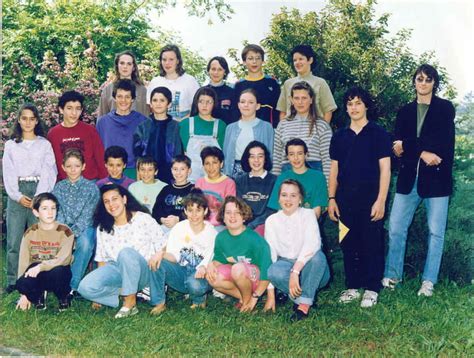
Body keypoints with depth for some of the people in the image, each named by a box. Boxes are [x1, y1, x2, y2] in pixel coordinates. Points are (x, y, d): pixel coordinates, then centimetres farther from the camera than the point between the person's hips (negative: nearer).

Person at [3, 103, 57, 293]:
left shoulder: (45, 144, 10)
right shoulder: (10, 145, 14)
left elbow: (48, 173, 2)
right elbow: (8, 173, 7)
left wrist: (39, 197, -10)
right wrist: (18, 196, -7)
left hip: (39, 194, -1)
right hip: (17, 195, 1)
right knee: (14, 241, -2)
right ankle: (12, 281, 5)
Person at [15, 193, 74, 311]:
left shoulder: (65, 232, -8)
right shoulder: (30, 233, 0)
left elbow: (64, 259, -20)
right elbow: (23, 261, -4)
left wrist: (41, 266, -35)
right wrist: (24, 294, -8)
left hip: (58, 272, -2)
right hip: (35, 272, 2)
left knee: (58, 271, -38)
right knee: (22, 283, -32)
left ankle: (63, 297, -3)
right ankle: (38, 295, 6)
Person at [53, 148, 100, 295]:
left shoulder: (91, 187, 0)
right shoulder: (59, 187, 10)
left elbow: (86, 216, -9)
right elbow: (58, 214, 2)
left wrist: (73, 233, -23)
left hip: (84, 228, -2)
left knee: (85, 242, -37)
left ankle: (73, 285, -25)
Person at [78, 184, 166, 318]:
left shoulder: (143, 219, -3)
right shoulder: (103, 228, 9)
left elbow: (162, 244, -3)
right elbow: (101, 258, 11)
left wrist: (158, 255, -26)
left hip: (142, 271, -3)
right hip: (116, 271, 4)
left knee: (126, 252, -37)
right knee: (85, 287, -25)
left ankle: (130, 300, -22)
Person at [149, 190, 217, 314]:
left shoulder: (211, 233, -4)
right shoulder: (179, 228, 2)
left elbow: (211, 259, -9)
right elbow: (173, 256, -3)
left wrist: (203, 268, -33)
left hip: (199, 275, -2)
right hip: (181, 272, 3)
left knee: (194, 284, -38)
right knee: (157, 263, -25)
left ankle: (199, 300, 0)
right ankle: (159, 303, -13)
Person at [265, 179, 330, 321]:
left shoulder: (308, 215, -5)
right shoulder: (271, 221, 2)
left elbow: (312, 244, -24)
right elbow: (269, 255, -6)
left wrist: (295, 271, -38)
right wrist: (270, 294, -13)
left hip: (308, 268, -1)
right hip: (286, 266, 1)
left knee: (317, 256, -35)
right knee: (274, 270, -33)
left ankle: (304, 304, -25)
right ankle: (300, 297, -13)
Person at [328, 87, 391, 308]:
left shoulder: (378, 133, 1)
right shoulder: (339, 137, 13)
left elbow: (385, 169, -3)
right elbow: (334, 170, 14)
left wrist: (381, 200, -10)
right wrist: (331, 198, 6)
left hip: (370, 198, -4)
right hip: (345, 199, 4)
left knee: (372, 244, 0)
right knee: (348, 243, 7)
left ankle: (372, 288, 10)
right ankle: (352, 286, 18)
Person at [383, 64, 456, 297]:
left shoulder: (445, 108, 4)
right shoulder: (405, 111, 13)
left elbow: (443, 141, -9)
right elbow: (397, 145, 3)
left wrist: (407, 146, -9)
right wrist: (422, 153, -15)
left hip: (436, 177, -3)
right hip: (409, 177, 3)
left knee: (436, 231, 1)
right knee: (396, 228, 2)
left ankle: (429, 281, 10)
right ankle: (392, 275, 14)